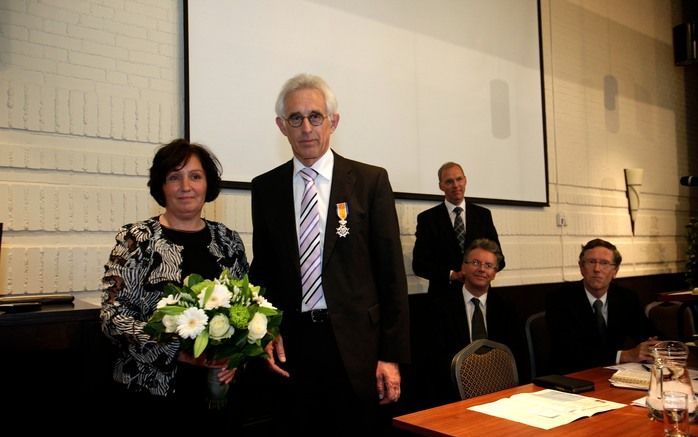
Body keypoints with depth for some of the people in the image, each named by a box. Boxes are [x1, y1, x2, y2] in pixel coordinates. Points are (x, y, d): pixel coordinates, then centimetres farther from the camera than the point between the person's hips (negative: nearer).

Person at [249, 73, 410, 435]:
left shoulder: (370, 180, -2)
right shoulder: (265, 188, 6)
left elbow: (391, 272, -3)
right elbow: (262, 269, 12)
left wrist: (393, 355, -6)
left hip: (355, 343, -2)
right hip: (292, 344, 2)